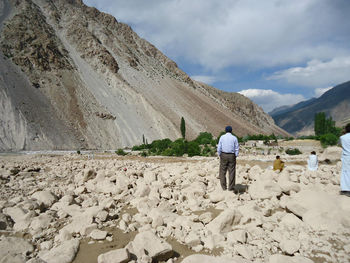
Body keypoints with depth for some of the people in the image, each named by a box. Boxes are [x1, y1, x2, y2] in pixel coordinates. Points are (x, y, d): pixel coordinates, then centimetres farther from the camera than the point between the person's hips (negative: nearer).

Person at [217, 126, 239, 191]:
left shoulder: (222, 137, -2)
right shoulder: (234, 138, -1)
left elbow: (219, 148, -3)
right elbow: (237, 149, -1)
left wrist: (219, 155, 7)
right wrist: (235, 156, 8)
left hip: (223, 155, 0)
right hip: (232, 156, 0)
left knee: (223, 171, 9)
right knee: (231, 172, 5)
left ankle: (224, 186, 8)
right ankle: (231, 187, 6)